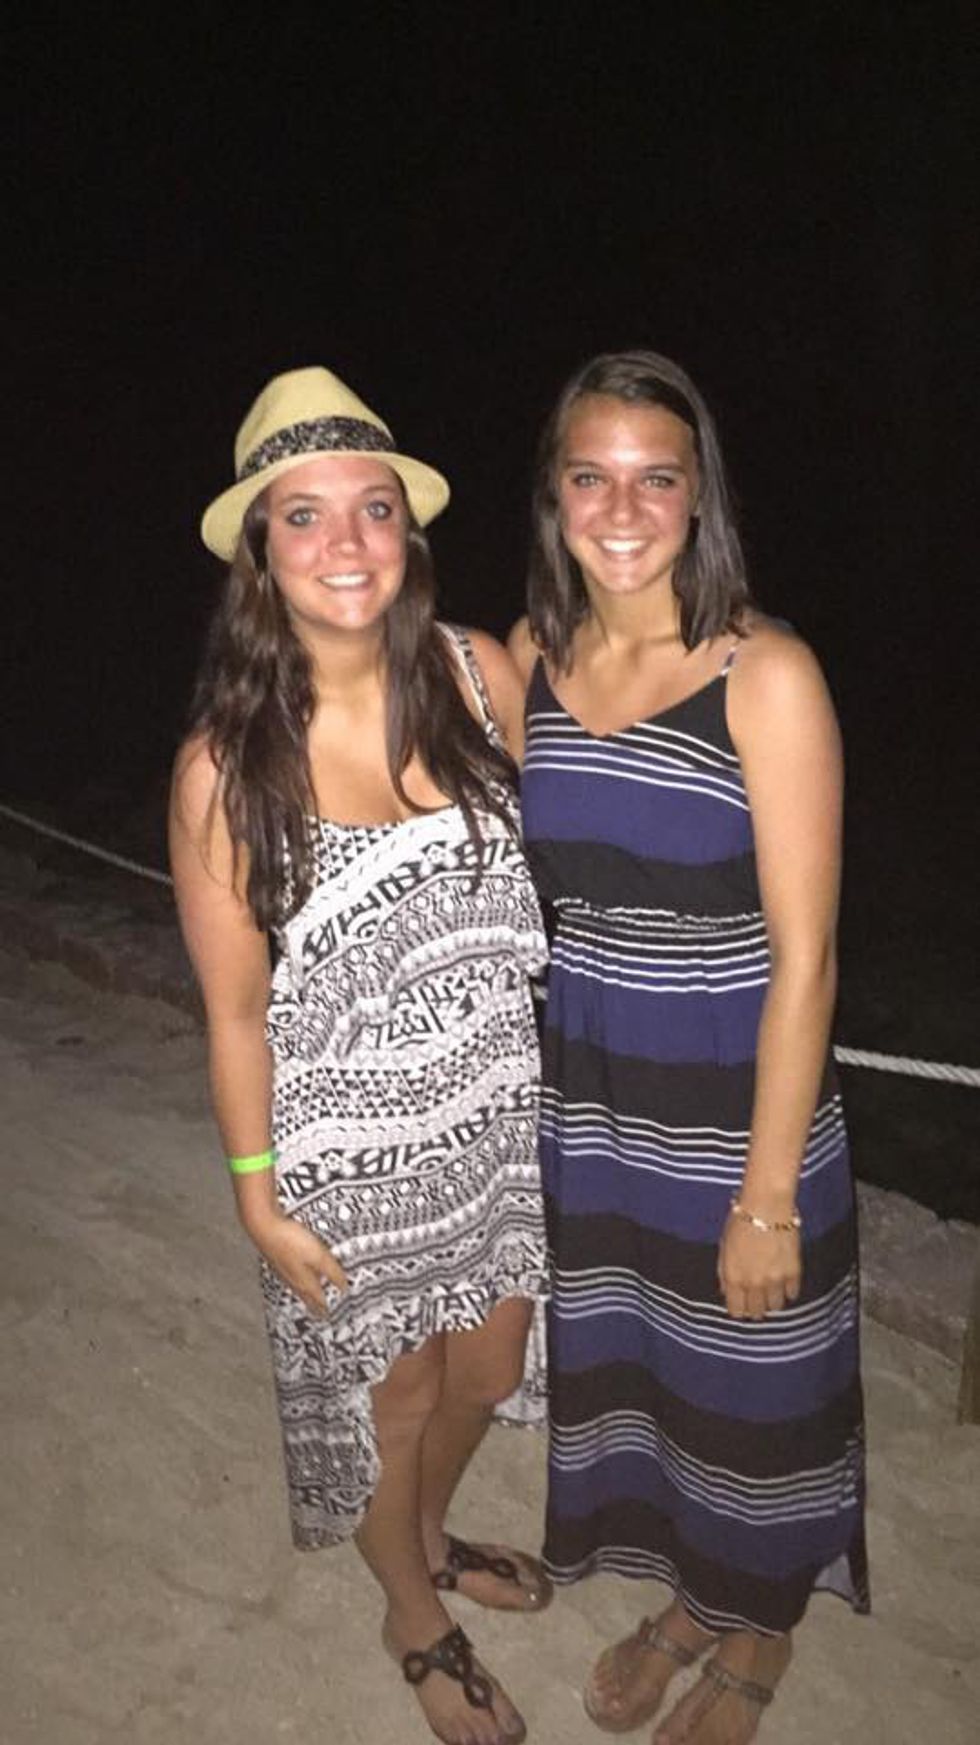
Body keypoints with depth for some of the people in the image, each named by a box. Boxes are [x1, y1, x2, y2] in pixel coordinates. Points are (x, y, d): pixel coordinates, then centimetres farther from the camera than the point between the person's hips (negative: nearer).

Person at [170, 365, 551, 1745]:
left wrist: (563, 1064, 8)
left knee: (486, 1374, 25)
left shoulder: (482, 676, -12)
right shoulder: (226, 767, -21)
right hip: (352, 1157, -3)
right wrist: (259, 1202, -5)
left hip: (498, 1121, 4)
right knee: (392, 1405, 20)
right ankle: (418, 1622, 53)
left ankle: (435, 1533, 60)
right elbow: (235, 1010, -12)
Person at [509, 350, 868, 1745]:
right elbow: (519, 894, 7)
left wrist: (769, 1196, -15)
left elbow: (803, 961, -16)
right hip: (583, 1101, 5)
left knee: (748, 1380, 17)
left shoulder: (765, 674, -18)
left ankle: (758, 1627, 48)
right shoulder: (530, 654, -3)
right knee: (620, 1362, 23)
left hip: (736, 1108, -4)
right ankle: (686, 1591, 52)